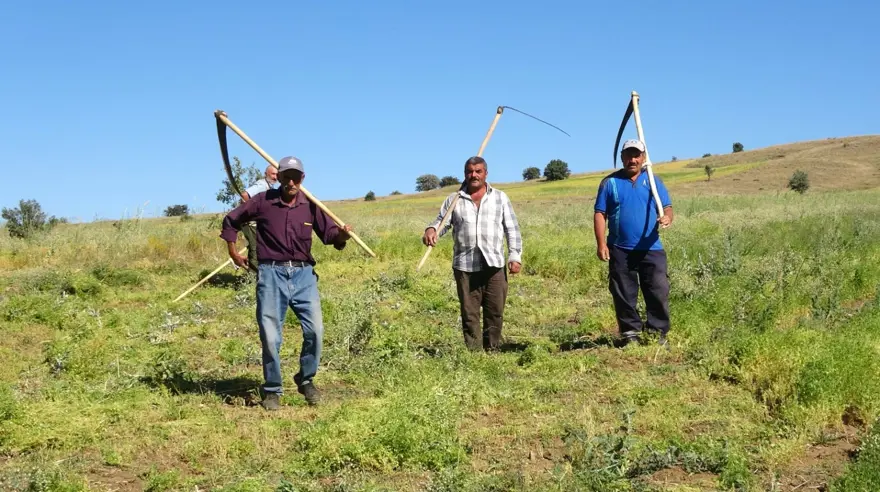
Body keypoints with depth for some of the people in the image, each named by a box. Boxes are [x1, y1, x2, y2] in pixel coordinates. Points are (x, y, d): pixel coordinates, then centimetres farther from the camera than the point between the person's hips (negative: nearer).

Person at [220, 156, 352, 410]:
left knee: (315, 329, -7)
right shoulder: (263, 201, 0)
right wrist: (233, 251, 11)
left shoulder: (310, 205, 4)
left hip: (303, 274, 2)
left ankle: (306, 380, 16)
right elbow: (231, 221, 13)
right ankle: (272, 390, 17)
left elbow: (329, 233, 2)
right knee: (270, 337, 1)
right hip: (271, 274, -1)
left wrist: (342, 234, -19)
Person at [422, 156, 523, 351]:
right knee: (469, 313, 1)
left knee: (495, 312, 1)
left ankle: (492, 351, 11)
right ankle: (474, 352, 7)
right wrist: (431, 230, -18)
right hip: (465, 266, 0)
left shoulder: (500, 198, 12)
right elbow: (442, 221, 7)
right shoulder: (453, 200, 11)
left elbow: (512, 229, 11)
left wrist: (515, 256, 2)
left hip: (494, 265, 0)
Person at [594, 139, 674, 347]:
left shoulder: (654, 181, 10)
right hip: (620, 250, 0)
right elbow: (600, 214, 3)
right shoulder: (610, 182, 6)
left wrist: (667, 217, -18)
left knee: (659, 293, -3)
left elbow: (667, 208, 7)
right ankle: (630, 332, 15)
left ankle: (657, 333, 7)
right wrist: (601, 243, -8)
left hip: (651, 249, 1)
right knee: (624, 295, 4)